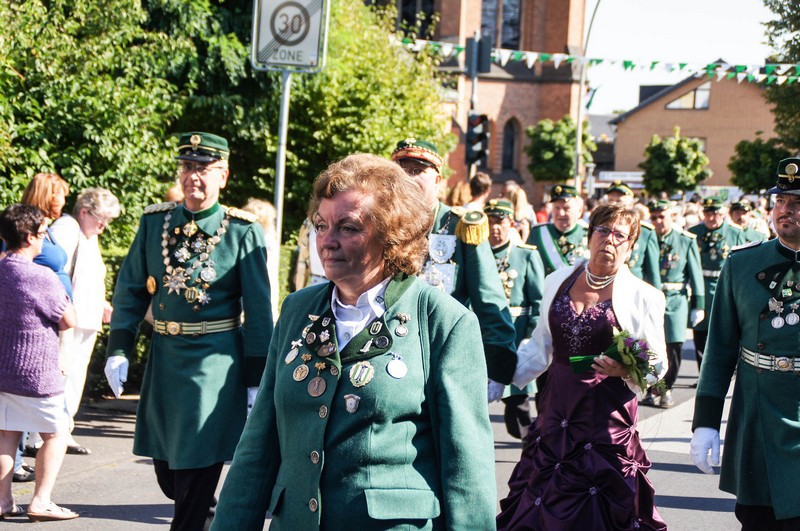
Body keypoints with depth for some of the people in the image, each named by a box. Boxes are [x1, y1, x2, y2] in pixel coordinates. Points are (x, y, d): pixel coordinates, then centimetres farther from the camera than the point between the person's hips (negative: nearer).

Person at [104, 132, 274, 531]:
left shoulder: (244, 232, -6)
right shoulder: (154, 222, 5)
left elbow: (259, 312, -5)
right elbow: (130, 291, 9)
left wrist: (257, 381, -7)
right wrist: (118, 350, -1)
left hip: (214, 362, -5)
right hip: (164, 357, 5)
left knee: (196, 472, -3)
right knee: (167, 473, 13)